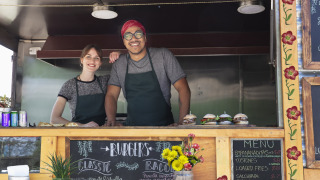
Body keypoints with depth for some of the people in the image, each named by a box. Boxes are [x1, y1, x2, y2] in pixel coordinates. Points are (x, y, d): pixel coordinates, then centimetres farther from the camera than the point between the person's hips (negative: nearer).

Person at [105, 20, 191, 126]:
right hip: (132, 127, 3)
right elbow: (111, 95, 5)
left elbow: (183, 88, -5)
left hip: (164, 126, -2)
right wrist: (111, 120, -15)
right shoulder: (119, 64, 7)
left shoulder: (163, 56, -2)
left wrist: (182, 123, -16)